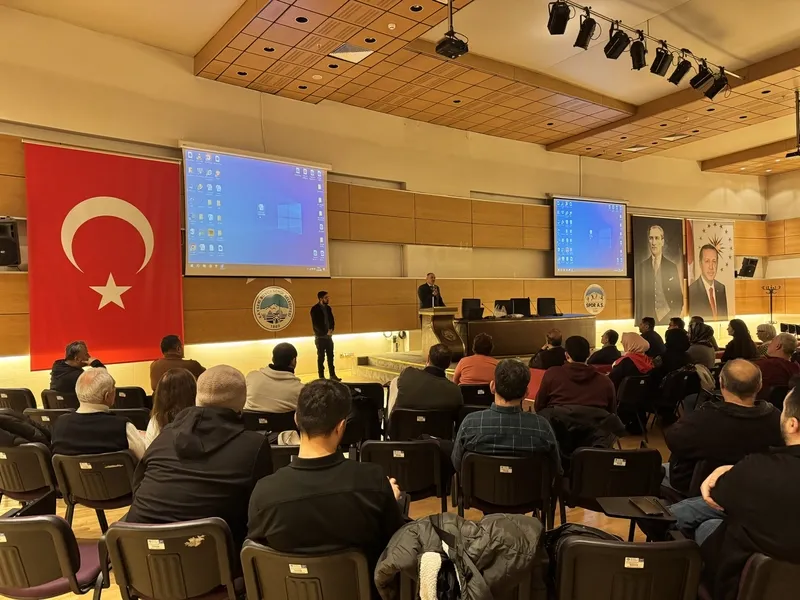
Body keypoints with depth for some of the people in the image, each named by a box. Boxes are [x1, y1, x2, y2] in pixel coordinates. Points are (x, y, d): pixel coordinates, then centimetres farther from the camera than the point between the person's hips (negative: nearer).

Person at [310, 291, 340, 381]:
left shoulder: (328, 308, 9)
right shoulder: (315, 309, -11)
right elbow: (316, 324, -16)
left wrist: (331, 330, -6)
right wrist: (326, 332, -16)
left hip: (329, 336, 6)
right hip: (320, 337, -6)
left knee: (330, 356, 8)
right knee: (321, 357, 1)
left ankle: (332, 375, 15)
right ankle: (321, 377, 7)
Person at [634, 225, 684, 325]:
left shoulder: (672, 267, 3)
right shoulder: (640, 267, 4)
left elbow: (679, 296, 4)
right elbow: (637, 296, 5)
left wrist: (674, 316, -8)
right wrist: (640, 318, -4)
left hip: (667, 317, 0)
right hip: (647, 317, 0)